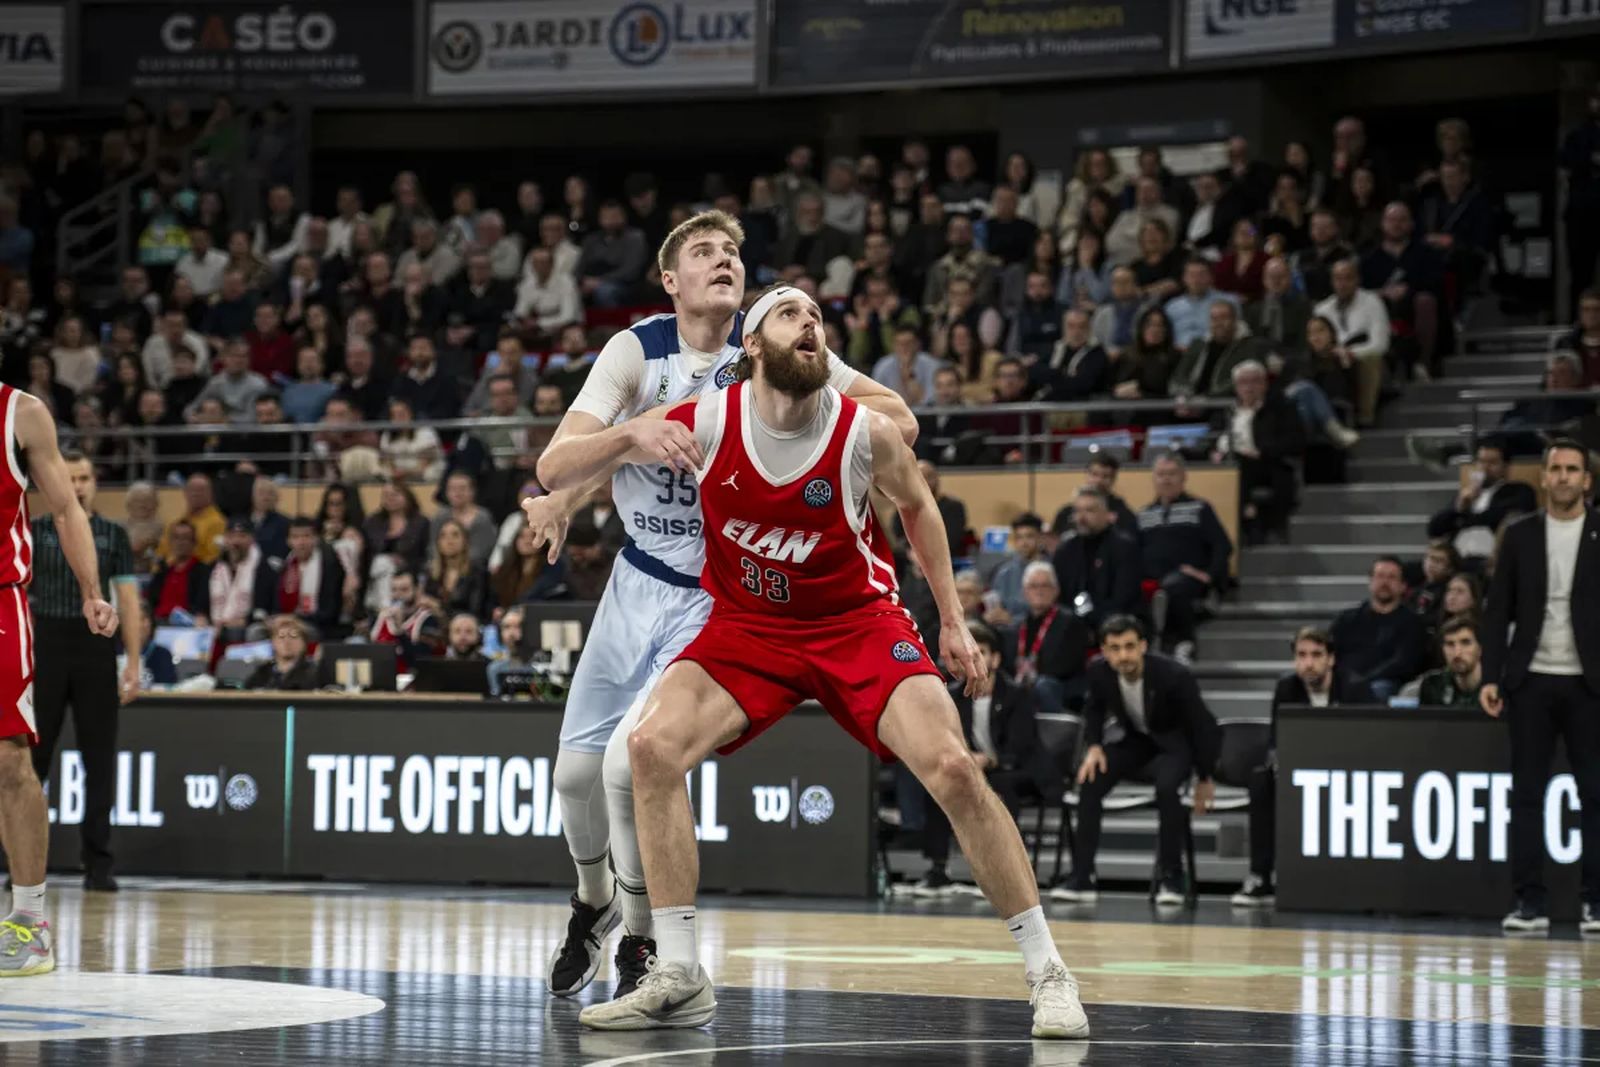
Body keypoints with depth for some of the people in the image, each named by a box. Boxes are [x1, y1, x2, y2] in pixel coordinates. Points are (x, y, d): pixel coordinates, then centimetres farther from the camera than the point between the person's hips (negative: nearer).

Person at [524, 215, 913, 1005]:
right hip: (640, 578, 3)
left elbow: (898, 420, -15)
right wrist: (637, 430, -40)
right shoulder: (636, 350, -10)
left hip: (721, 593, -3)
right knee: (577, 766, 6)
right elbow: (553, 466, -21)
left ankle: (640, 942, 6)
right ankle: (594, 902, 38)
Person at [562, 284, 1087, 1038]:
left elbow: (917, 506, 6)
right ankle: (679, 978, -10)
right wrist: (636, 441, -29)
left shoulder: (865, 433, -16)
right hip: (748, 628, 2)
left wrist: (953, 622, 7)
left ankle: (1048, 974, -5)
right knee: (653, 746, -19)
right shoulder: (703, 423, -16)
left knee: (952, 769, -19)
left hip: (858, 622, -1)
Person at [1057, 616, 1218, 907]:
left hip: (1172, 744, -4)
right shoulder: (1099, 671, -17)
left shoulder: (1174, 675, -29)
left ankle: (1171, 877, -19)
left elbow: (1203, 725, -16)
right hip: (1131, 740, 4)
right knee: (1089, 781, -22)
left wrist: (1204, 779, -9)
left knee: (1166, 787, -35)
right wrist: (1094, 746, -10)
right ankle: (1082, 878, -15)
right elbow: (1094, 709, 7)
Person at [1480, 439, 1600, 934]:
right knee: (1527, 795, 2)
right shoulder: (1520, 536, 7)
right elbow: (1497, 611, 7)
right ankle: (1529, 902, 5)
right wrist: (1491, 677, -1)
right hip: (1531, 683, 2)